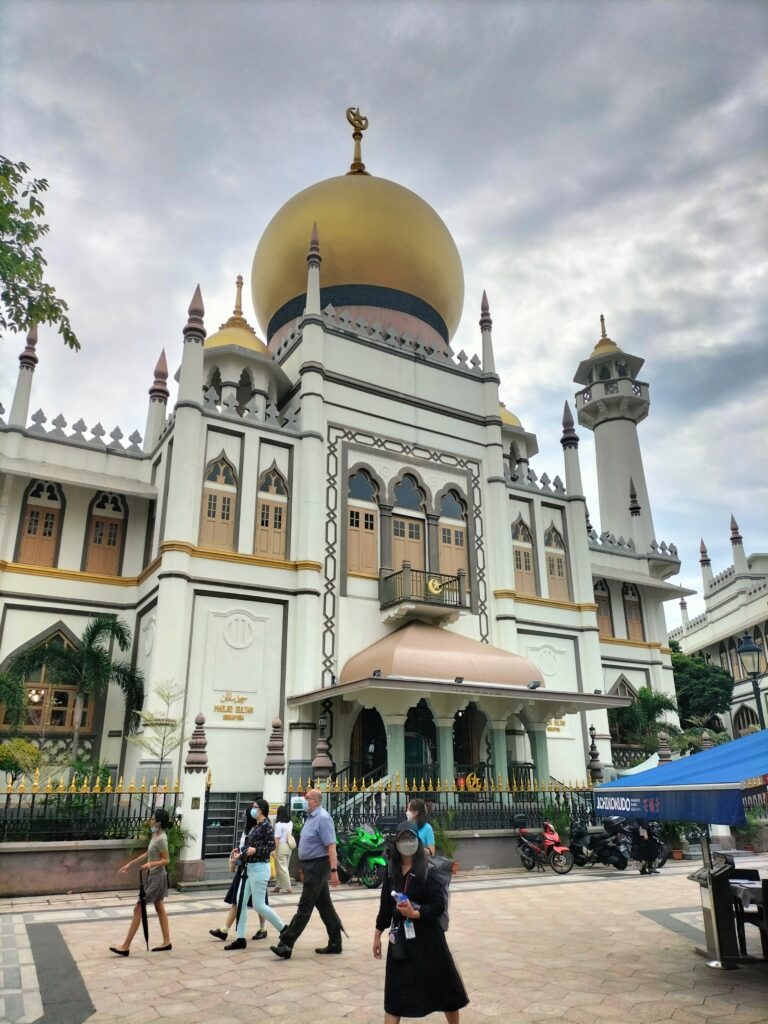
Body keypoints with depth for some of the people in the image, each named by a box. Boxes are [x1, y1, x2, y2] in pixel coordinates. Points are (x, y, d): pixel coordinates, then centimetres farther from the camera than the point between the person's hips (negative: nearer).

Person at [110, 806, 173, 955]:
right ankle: (166, 942, 23)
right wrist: (130, 864, 16)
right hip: (153, 876, 10)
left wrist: (151, 864, -34)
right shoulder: (155, 835, 5)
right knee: (160, 909, 15)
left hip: (156, 877, -10)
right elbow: (147, 853, 15)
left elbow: (166, 860, -19)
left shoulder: (161, 839, -23)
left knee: (138, 909, -3)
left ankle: (125, 947, 6)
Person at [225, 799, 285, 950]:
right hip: (250, 868, 9)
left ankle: (284, 929, 8)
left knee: (259, 905, -6)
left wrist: (255, 850, -28)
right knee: (241, 902, 5)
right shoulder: (255, 826, 13)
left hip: (260, 868, -9)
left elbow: (271, 846, -18)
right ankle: (240, 939, 11)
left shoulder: (266, 825, -12)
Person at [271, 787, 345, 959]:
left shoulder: (322, 818, -17)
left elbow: (331, 846, -22)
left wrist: (334, 870, -26)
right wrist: (304, 867, 20)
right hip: (311, 866, 10)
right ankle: (335, 943, 21)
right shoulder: (311, 817, 11)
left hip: (317, 866, -10)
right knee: (324, 905, 14)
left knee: (305, 907, -4)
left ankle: (286, 945, -1)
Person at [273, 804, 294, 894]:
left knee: (282, 868, 0)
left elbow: (277, 839, -16)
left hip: (281, 846, -7)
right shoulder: (290, 823, 6)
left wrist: (275, 850, -11)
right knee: (284, 867, 15)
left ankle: (288, 888, 1)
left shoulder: (279, 824, -15)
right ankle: (279, 886, 22)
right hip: (289, 846, 7)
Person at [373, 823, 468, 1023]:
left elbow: (439, 905, -16)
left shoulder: (427, 869, -12)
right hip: (400, 935, 3)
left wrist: (415, 913, -29)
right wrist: (377, 935, 11)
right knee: (395, 990, 4)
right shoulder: (391, 870, 1)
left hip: (426, 934, -3)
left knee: (444, 983, 11)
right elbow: (385, 905, 9)